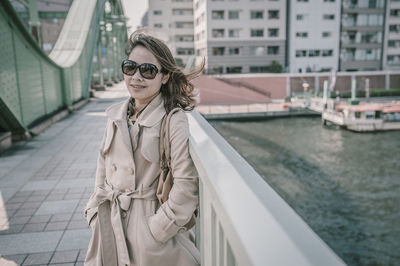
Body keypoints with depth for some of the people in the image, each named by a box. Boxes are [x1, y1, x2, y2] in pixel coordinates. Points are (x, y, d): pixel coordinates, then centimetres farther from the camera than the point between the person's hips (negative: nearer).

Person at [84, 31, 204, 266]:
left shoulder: (174, 120, -18)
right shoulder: (117, 115, 2)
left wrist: (158, 228, -14)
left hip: (148, 220, -5)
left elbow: (187, 184, -19)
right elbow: (104, 165, 11)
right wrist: (96, 210, 7)